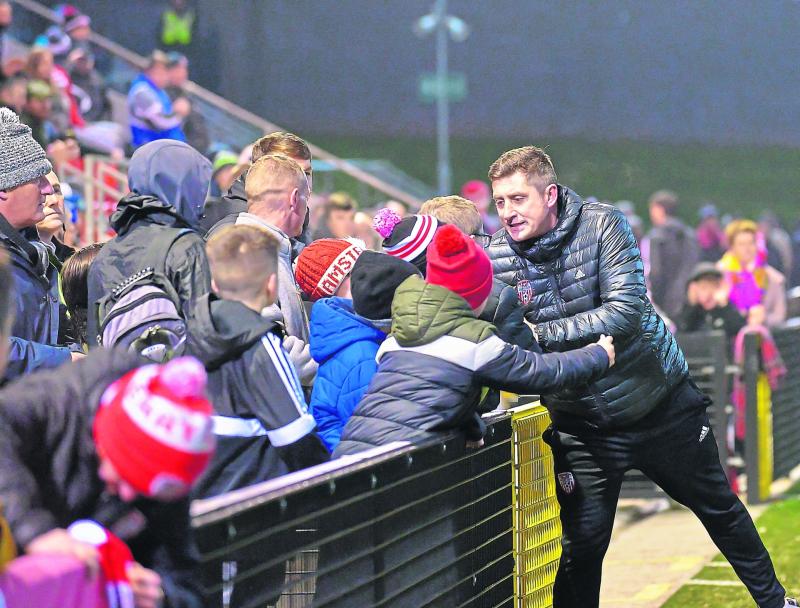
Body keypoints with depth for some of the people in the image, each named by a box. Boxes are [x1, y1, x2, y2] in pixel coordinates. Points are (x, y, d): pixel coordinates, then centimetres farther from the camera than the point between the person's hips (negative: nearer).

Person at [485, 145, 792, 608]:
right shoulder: (498, 259, -12)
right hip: (582, 424, 1)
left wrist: (540, 334, -33)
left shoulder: (602, 224, -19)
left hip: (660, 399, 0)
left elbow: (626, 311, -27)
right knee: (581, 544, -4)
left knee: (719, 506, 17)